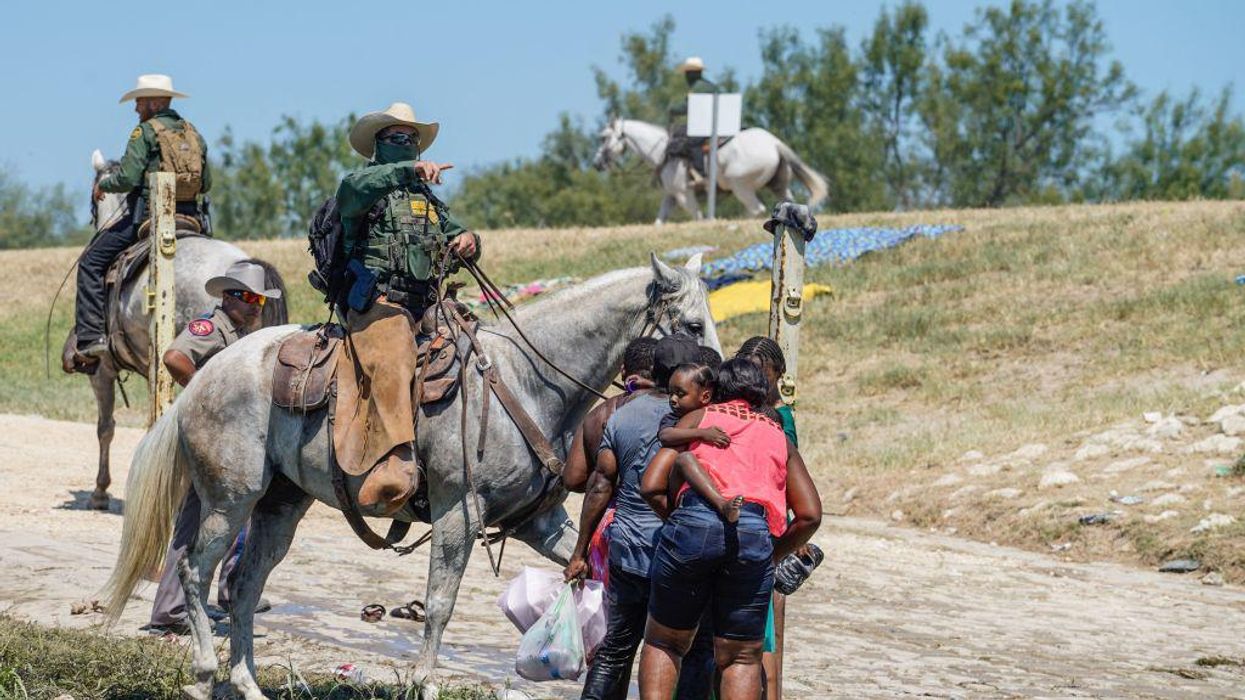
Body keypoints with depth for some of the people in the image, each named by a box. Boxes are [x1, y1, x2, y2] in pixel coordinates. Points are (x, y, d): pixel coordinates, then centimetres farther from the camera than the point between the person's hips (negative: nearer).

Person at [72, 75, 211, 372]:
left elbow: (127, 178, -14)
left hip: (149, 215, -7)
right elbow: (207, 184, 16)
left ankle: (90, 338, -11)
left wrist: (102, 184, 5)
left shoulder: (146, 131, -6)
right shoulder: (193, 133, 15)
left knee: (91, 262, 0)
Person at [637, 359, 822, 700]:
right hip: (755, 532, 1)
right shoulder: (779, 438, 27)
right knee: (742, 658, 11)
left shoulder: (697, 419, 22)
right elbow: (809, 515, 17)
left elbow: (651, 485, 11)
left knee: (663, 643, 14)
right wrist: (774, 555, 29)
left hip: (694, 519, -1)